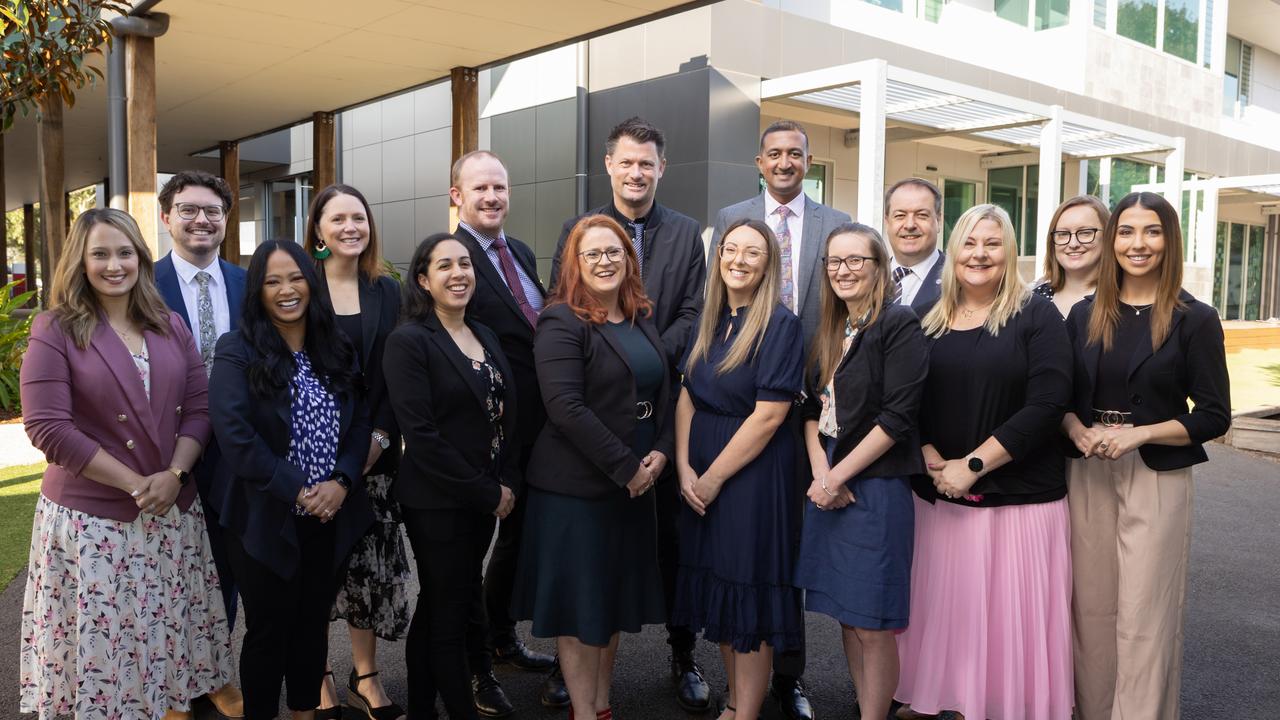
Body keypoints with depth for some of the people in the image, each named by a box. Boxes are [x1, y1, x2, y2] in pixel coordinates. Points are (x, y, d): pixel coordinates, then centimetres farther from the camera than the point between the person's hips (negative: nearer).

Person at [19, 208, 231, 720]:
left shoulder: (169, 325, 7)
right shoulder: (55, 329, -6)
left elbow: (198, 407, 6)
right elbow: (48, 428, -13)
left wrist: (174, 475, -11)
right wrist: (136, 485, -14)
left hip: (173, 511, 4)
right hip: (90, 518, -4)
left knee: (170, 634, 12)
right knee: (103, 643, 6)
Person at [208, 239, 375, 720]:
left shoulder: (338, 351, 6)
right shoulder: (237, 351, -8)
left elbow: (360, 423, 5)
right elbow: (234, 434, -18)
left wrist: (341, 482, -12)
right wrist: (297, 490, -19)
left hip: (331, 517, 4)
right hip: (266, 518, -4)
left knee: (313, 625, 16)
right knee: (268, 630, 9)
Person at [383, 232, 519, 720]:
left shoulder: (486, 336, 10)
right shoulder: (409, 341, -12)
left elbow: (506, 416, 12)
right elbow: (421, 435, -18)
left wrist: (506, 482, -3)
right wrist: (488, 493, -15)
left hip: (485, 497, 7)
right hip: (436, 503, -7)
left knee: (436, 607, 17)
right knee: (449, 614, 3)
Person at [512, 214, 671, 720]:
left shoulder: (641, 319, 9)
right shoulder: (562, 322, -13)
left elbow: (664, 391, 13)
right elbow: (565, 407, -22)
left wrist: (660, 452, -4)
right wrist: (625, 467, -19)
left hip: (634, 482, 7)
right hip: (575, 486, -7)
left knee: (616, 594, 17)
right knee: (579, 600, 6)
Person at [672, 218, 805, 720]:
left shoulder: (780, 324, -12)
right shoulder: (709, 320, 9)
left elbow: (769, 416, -17)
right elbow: (688, 397, 7)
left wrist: (713, 478, -14)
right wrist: (684, 467, -6)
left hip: (754, 469, -7)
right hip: (700, 477, 7)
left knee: (750, 590, 3)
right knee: (717, 583, 15)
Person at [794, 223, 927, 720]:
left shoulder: (898, 325, -9)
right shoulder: (830, 331, 13)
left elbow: (897, 417, -15)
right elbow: (813, 408, 10)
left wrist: (838, 476, -13)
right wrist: (820, 473, -6)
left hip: (875, 487, -7)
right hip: (827, 487, 7)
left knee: (873, 624, 1)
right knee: (846, 616, 14)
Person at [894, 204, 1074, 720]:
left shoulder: (1036, 316, -3)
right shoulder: (929, 321, 9)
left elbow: (1046, 405, -12)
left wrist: (972, 465, -14)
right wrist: (935, 463, -8)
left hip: (1020, 498, -3)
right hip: (939, 498, 3)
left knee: (1009, 615, 3)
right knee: (946, 612, 10)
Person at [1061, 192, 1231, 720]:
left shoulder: (1194, 319, -3)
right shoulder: (1084, 315, 7)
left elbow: (1214, 416, -4)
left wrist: (1139, 434, -17)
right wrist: (1079, 431, -11)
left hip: (1158, 479, -3)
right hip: (1088, 474, 3)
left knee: (1143, 618, 0)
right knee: (1092, 608, 10)